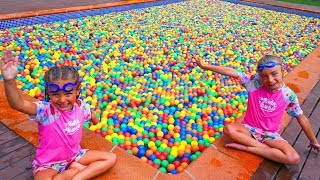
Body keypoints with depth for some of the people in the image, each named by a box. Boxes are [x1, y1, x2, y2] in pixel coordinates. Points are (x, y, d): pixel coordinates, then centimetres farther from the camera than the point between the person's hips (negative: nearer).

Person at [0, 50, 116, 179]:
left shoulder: (80, 106, -12)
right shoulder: (45, 110, -27)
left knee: (111, 158, -2)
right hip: (49, 163, -4)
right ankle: (76, 169, -11)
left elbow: (90, 115, 14)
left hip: (75, 155, 5)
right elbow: (18, 104, -48)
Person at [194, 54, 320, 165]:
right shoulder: (255, 82, -12)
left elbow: (302, 118, 1)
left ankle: (245, 147, -18)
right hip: (249, 128, 0)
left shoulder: (288, 95, -11)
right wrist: (204, 66, -20)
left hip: (270, 134, 0)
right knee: (228, 129, -31)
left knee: (294, 159, -25)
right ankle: (267, 148, -20)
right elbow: (231, 72, -17)